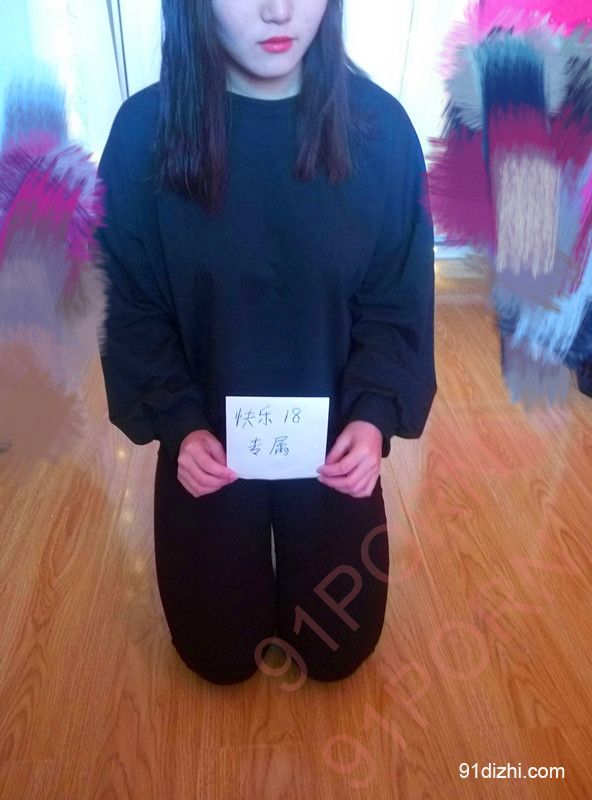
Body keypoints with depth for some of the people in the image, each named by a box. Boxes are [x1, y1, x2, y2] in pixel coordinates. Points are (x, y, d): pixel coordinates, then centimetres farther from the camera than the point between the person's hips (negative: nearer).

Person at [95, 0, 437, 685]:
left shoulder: (379, 124, -12)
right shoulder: (144, 128, -13)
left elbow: (398, 308, -7)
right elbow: (134, 311, -7)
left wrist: (374, 417, -21)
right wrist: (178, 425, -19)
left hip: (332, 436, 1)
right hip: (207, 438, 0)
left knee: (338, 651, 18)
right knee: (220, 656, 16)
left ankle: (300, 545, 46)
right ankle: (248, 558, 45)